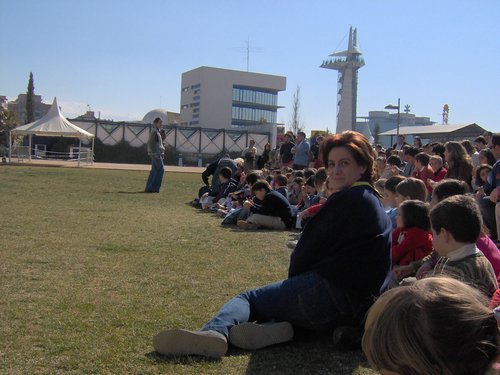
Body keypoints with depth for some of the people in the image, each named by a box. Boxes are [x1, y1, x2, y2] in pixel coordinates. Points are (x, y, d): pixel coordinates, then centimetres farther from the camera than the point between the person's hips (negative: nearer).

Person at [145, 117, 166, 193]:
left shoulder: (157, 131, 19)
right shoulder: (154, 132, -12)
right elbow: (151, 143, -19)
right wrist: (155, 153, -22)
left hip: (156, 154, 10)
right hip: (156, 154, -10)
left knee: (154, 170, 10)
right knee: (161, 169, -10)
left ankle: (148, 188, 12)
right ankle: (155, 187, -9)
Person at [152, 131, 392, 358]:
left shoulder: (349, 199, -10)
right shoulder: (371, 200, 22)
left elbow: (308, 250, -9)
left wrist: (295, 280, 10)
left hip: (330, 292, -9)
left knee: (249, 298, -2)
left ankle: (214, 332, -30)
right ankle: (276, 324, -16)